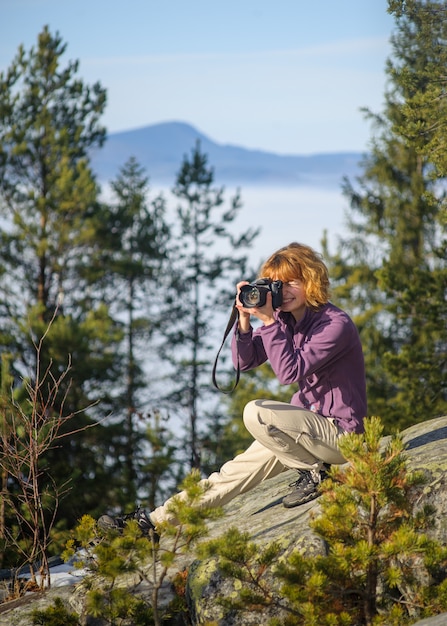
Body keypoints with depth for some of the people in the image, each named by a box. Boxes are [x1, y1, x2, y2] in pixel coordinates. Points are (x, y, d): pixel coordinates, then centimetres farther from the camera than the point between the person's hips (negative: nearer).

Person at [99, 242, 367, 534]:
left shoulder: (336, 324, -18)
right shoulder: (286, 318, 6)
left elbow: (289, 371, -26)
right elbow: (244, 361, 3)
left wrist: (269, 321, -27)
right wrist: (245, 320, -12)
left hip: (339, 431, -8)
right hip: (313, 423, 8)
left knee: (256, 413, -24)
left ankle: (315, 474, -10)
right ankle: (155, 520, 6)